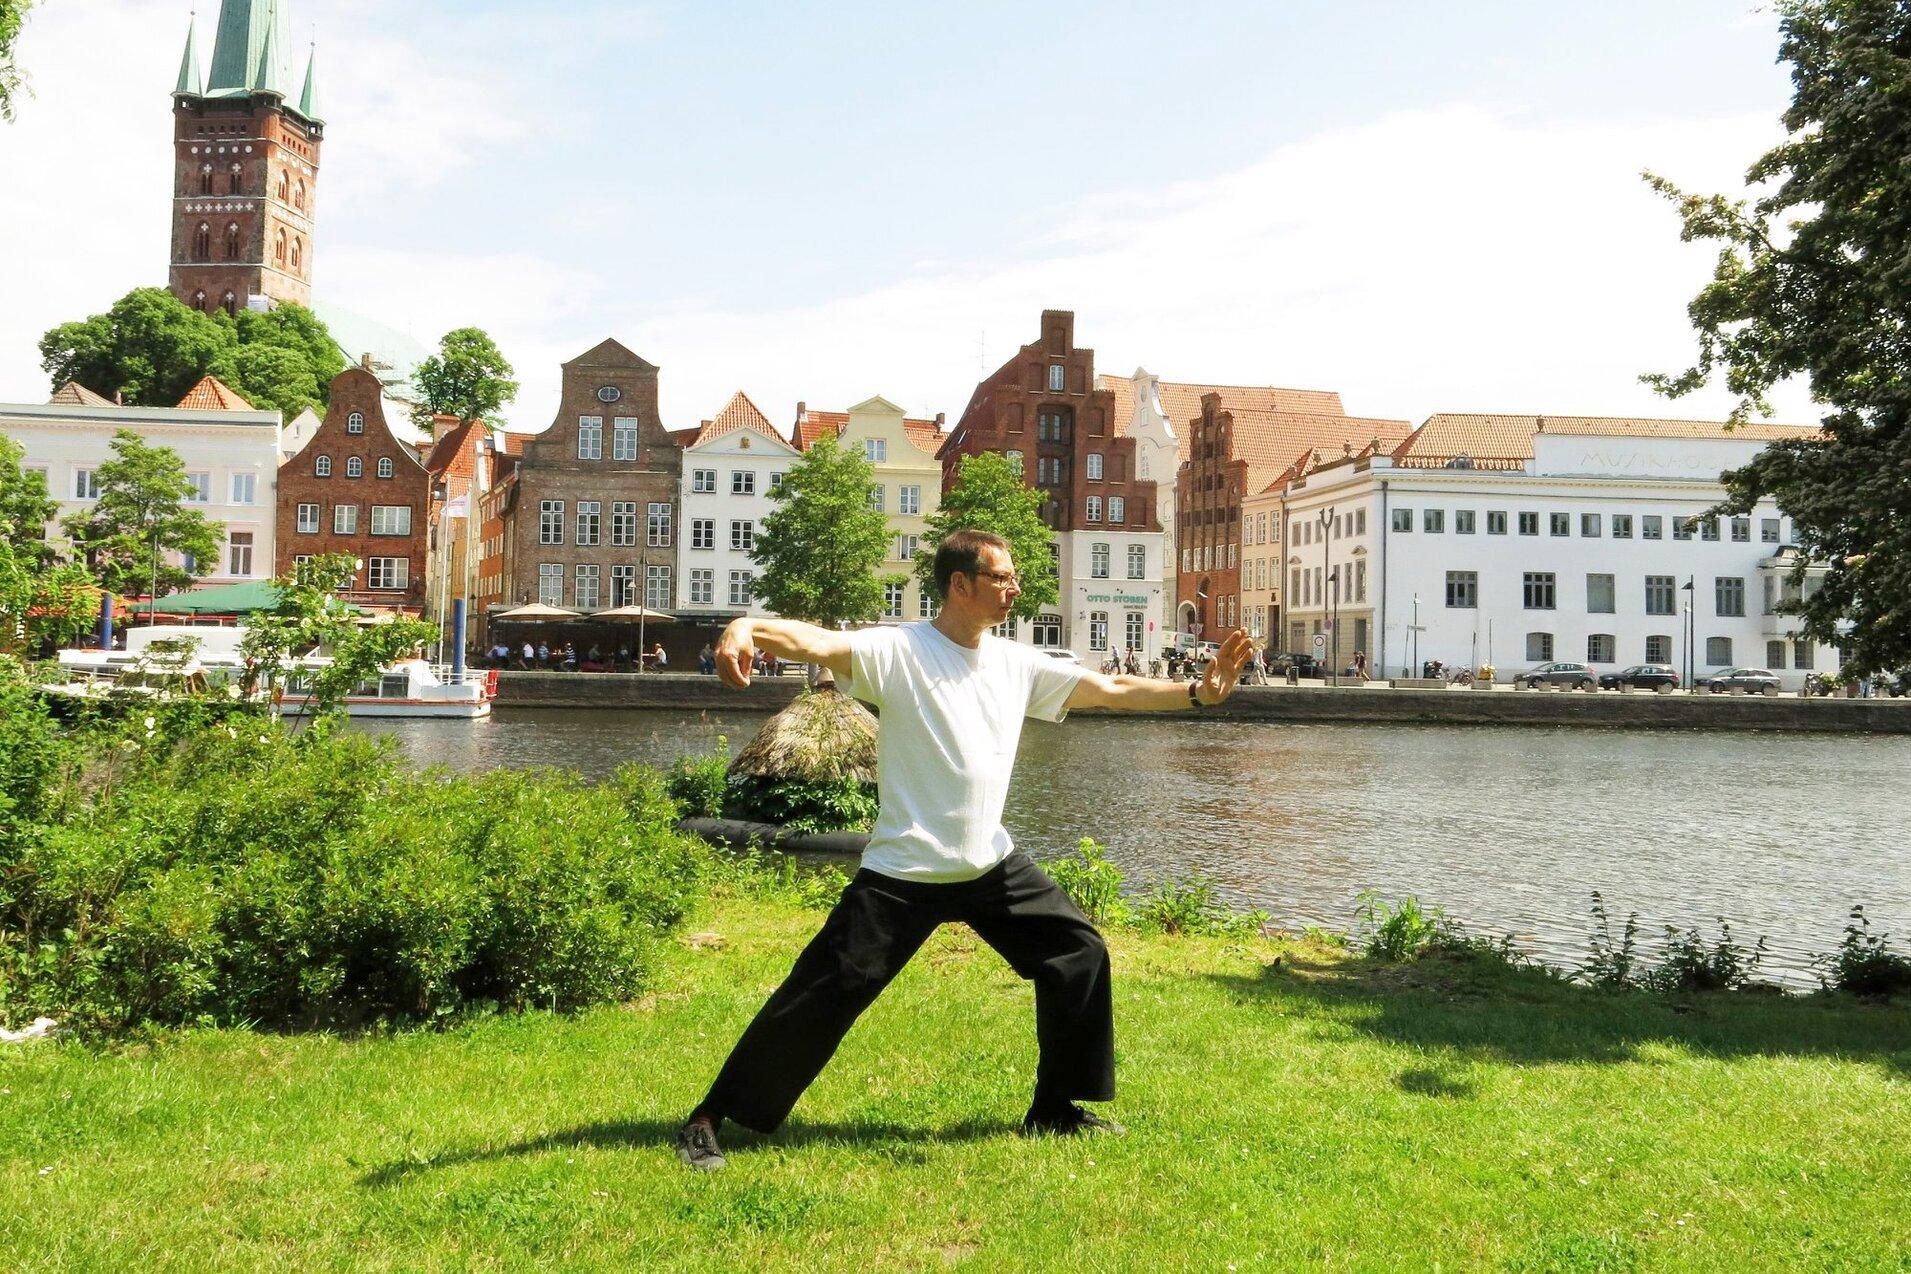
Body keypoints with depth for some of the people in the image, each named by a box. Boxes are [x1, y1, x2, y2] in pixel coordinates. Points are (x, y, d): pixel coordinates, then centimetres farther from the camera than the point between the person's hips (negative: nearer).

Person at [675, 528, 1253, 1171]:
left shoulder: (1017, 662, 4)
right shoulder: (897, 650, -14)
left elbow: (1115, 690, 9)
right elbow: (816, 642, -31)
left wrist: (1199, 691, -1)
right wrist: (746, 626, -51)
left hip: (991, 866, 6)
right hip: (904, 873, -6)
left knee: (1080, 953, 7)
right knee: (825, 993, -8)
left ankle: (1055, 1109, 25)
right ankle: (710, 1118, 7)